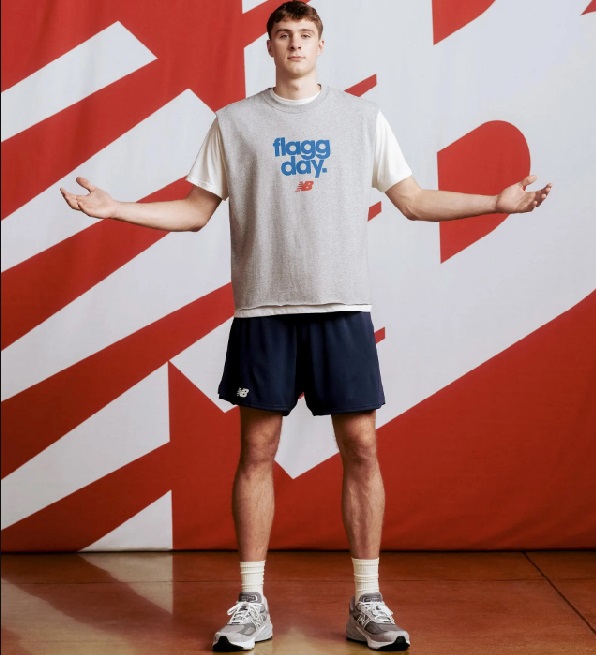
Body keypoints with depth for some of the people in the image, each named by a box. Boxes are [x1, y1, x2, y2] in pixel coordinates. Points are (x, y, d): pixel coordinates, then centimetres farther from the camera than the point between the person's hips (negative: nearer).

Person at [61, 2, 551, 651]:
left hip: (342, 306, 1)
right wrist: (113, 209, 0)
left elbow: (414, 200, 12)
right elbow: (196, 210, 10)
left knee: (360, 447, -1)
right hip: (262, 308, 0)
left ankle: (367, 602, 12)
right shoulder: (234, 122, 10)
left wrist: (499, 202, 4)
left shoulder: (363, 117, 11)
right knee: (256, 450, 2)